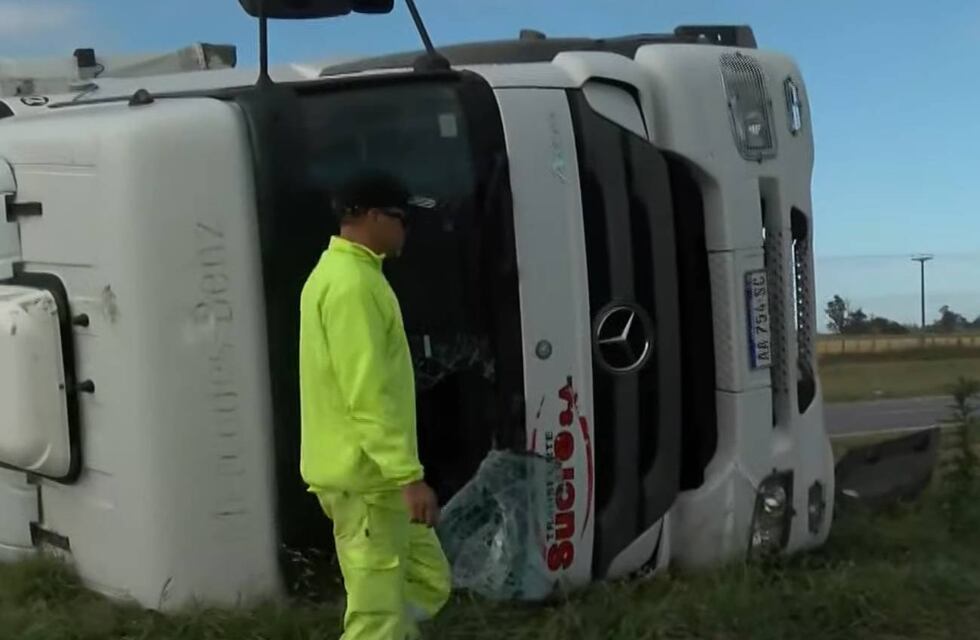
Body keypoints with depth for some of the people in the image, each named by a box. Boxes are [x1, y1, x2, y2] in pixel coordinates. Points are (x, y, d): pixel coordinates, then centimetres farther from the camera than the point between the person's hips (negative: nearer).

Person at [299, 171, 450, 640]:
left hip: (373, 474, 11)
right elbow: (367, 394, -24)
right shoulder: (352, 284, -18)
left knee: (429, 582, 17)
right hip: (365, 477, -11)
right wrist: (409, 475, -25)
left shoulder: (339, 273, 17)